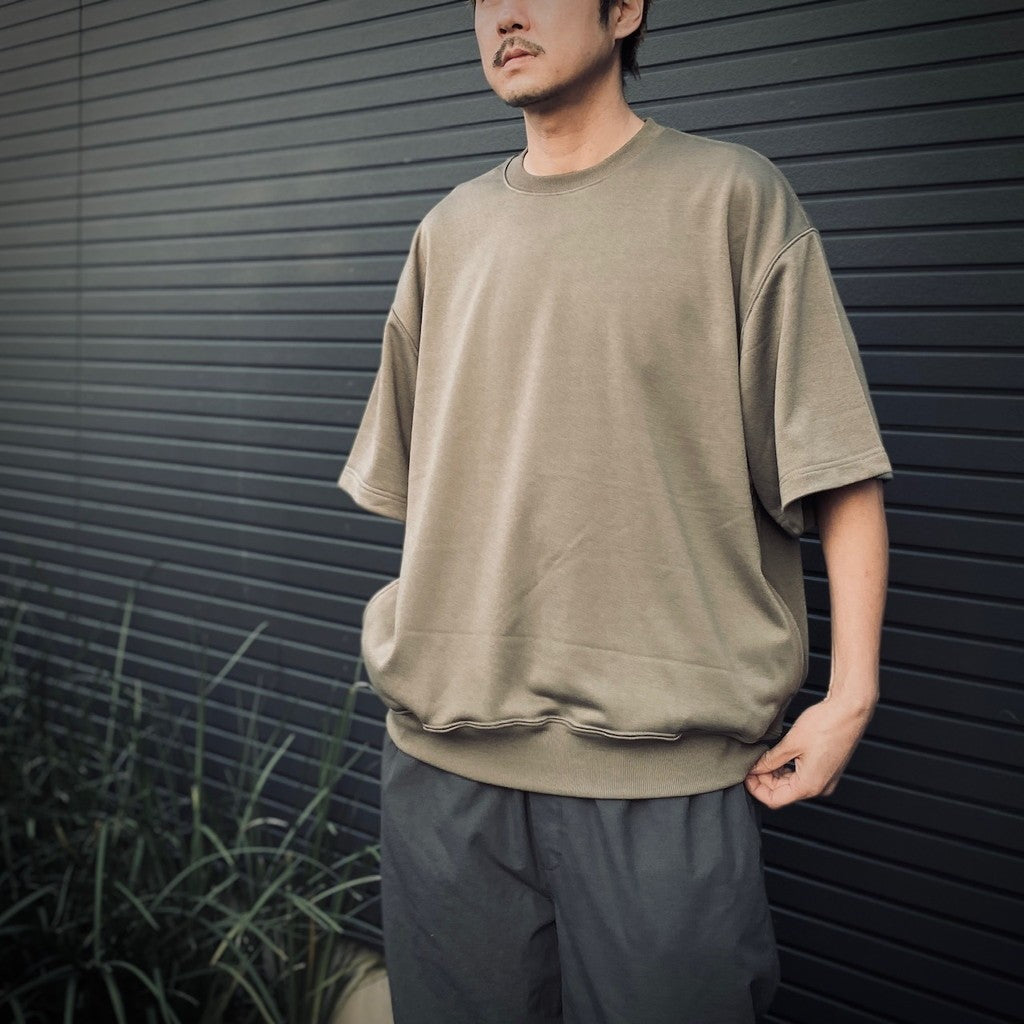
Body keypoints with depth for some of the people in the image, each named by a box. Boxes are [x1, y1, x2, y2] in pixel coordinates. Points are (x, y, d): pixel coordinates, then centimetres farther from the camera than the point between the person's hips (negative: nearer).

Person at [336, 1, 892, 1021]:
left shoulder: (729, 196, -1)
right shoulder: (447, 232, 12)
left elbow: (837, 468, -4)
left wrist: (851, 695, -11)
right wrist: (425, 661, 11)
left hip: (660, 768, -4)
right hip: (443, 756, 4)